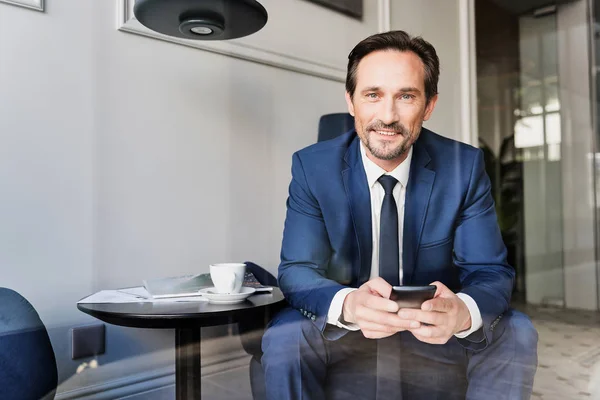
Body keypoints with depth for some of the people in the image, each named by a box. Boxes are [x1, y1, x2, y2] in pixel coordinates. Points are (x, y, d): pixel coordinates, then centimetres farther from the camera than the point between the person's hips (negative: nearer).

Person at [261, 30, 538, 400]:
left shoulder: (465, 166, -11)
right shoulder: (312, 167, -12)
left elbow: (490, 271, -12)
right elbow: (297, 270, -16)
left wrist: (462, 312, -37)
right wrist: (348, 304, -40)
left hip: (435, 329, 2)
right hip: (345, 328, -1)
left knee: (517, 334, -22)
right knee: (284, 338, -29)